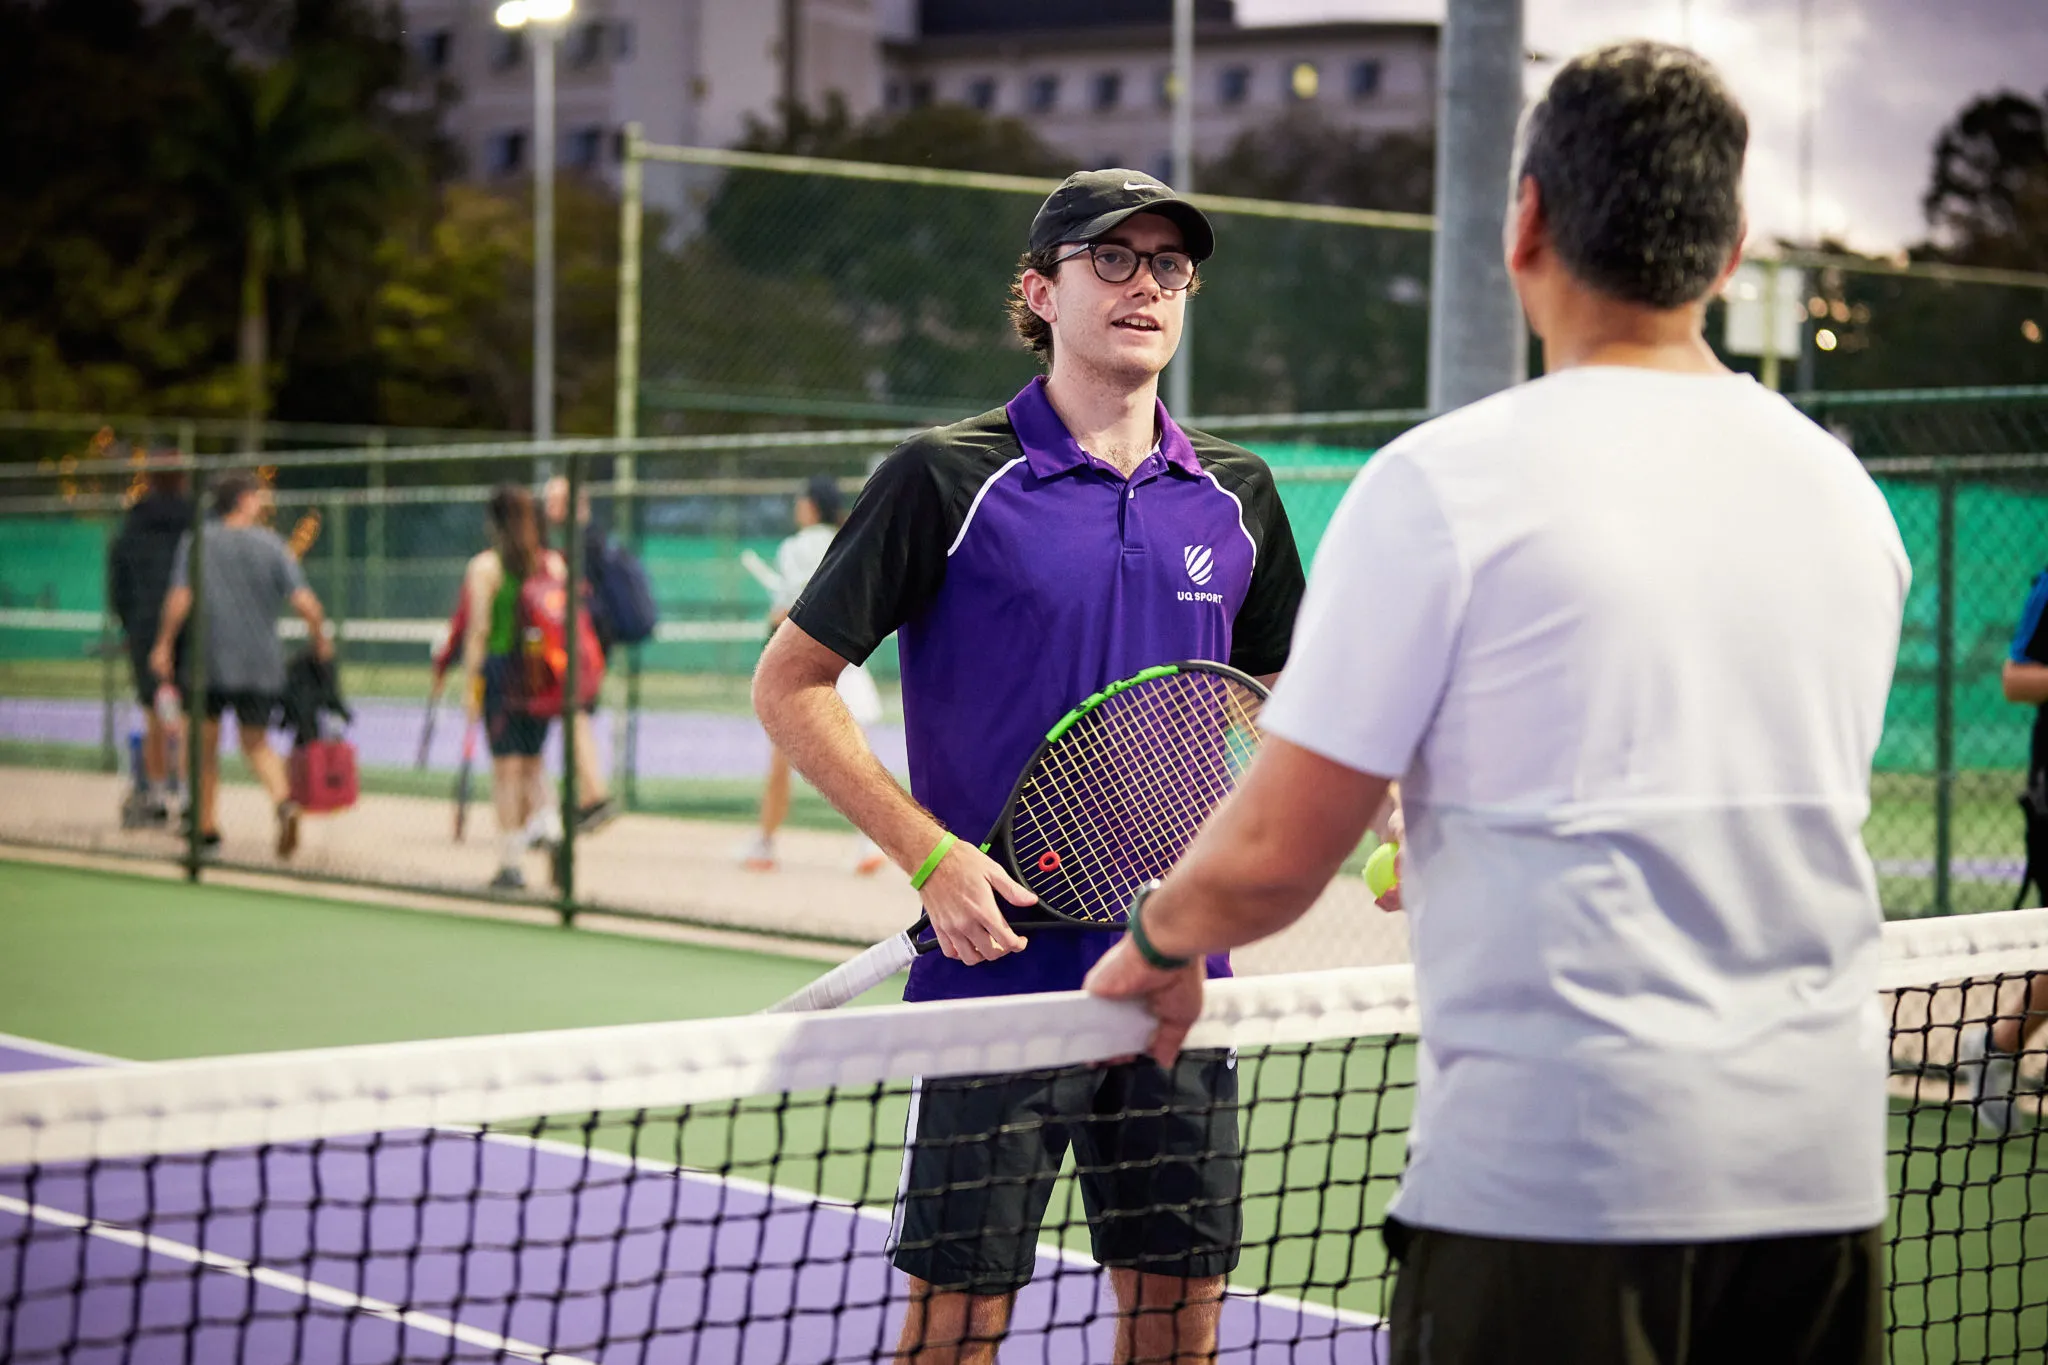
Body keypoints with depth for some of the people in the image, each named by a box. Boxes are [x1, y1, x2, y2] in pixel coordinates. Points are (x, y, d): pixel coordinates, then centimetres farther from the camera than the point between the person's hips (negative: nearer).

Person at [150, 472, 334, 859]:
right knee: (256, 743, 14)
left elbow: (179, 599, -8)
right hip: (261, 662, 1)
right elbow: (306, 603, -6)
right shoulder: (273, 547, 1)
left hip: (207, 658, -1)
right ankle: (283, 800, -13)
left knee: (205, 744, 13)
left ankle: (207, 827, 14)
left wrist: (163, 645, 1)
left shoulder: (197, 543, 1)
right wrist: (321, 641, 9)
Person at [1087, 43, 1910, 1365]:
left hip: (1557, 1173, -6)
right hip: (1825, 1170, 6)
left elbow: (1275, 857, -9)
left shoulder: (1446, 482, -9)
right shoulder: (1849, 493, 9)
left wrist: (1156, 943, 14)